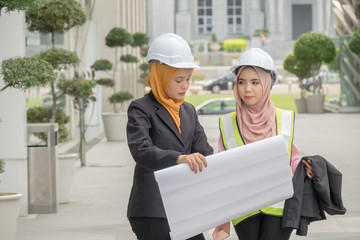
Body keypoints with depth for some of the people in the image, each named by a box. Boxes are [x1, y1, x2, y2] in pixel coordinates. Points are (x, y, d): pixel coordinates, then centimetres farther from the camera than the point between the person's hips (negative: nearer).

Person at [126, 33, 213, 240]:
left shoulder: (188, 111, 17)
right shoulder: (141, 109, -6)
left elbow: (205, 152, 12)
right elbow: (141, 151, -22)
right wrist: (179, 158, -39)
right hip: (152, 211, -7)